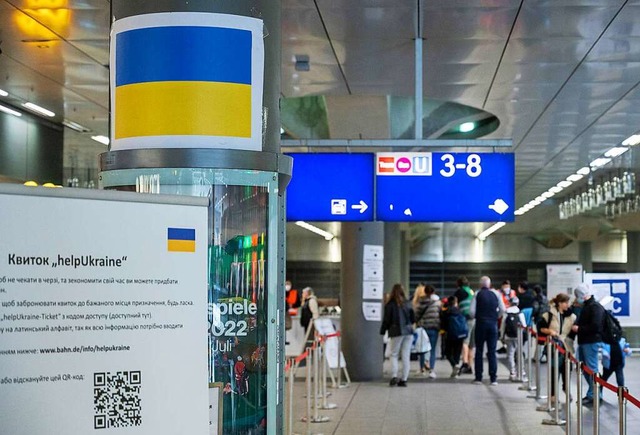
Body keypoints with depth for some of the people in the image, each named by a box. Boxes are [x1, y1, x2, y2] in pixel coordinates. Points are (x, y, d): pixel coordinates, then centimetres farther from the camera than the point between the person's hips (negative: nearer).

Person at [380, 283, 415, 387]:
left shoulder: (390, 304, -6)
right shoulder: (407, 304, 5)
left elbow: (386, 320, -4)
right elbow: (413, 319, 11)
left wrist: (382, 332, 4)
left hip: (397, 332, -3)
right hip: (408, 332, 3)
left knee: (394, 355, 7)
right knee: (406, 356, 5)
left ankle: (394, 376, -9)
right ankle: (404, 379, 4)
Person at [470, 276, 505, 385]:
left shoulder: (477, 294, -3)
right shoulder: (496, 294, 2)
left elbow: (472, 310, -9)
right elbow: (502, 309, -1)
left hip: (480, 323, -1)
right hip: (493, 323, 1)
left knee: (479, 351, 7)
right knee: (492, 351, 4)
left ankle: (478, 377, 6)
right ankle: (493, 378, -1)